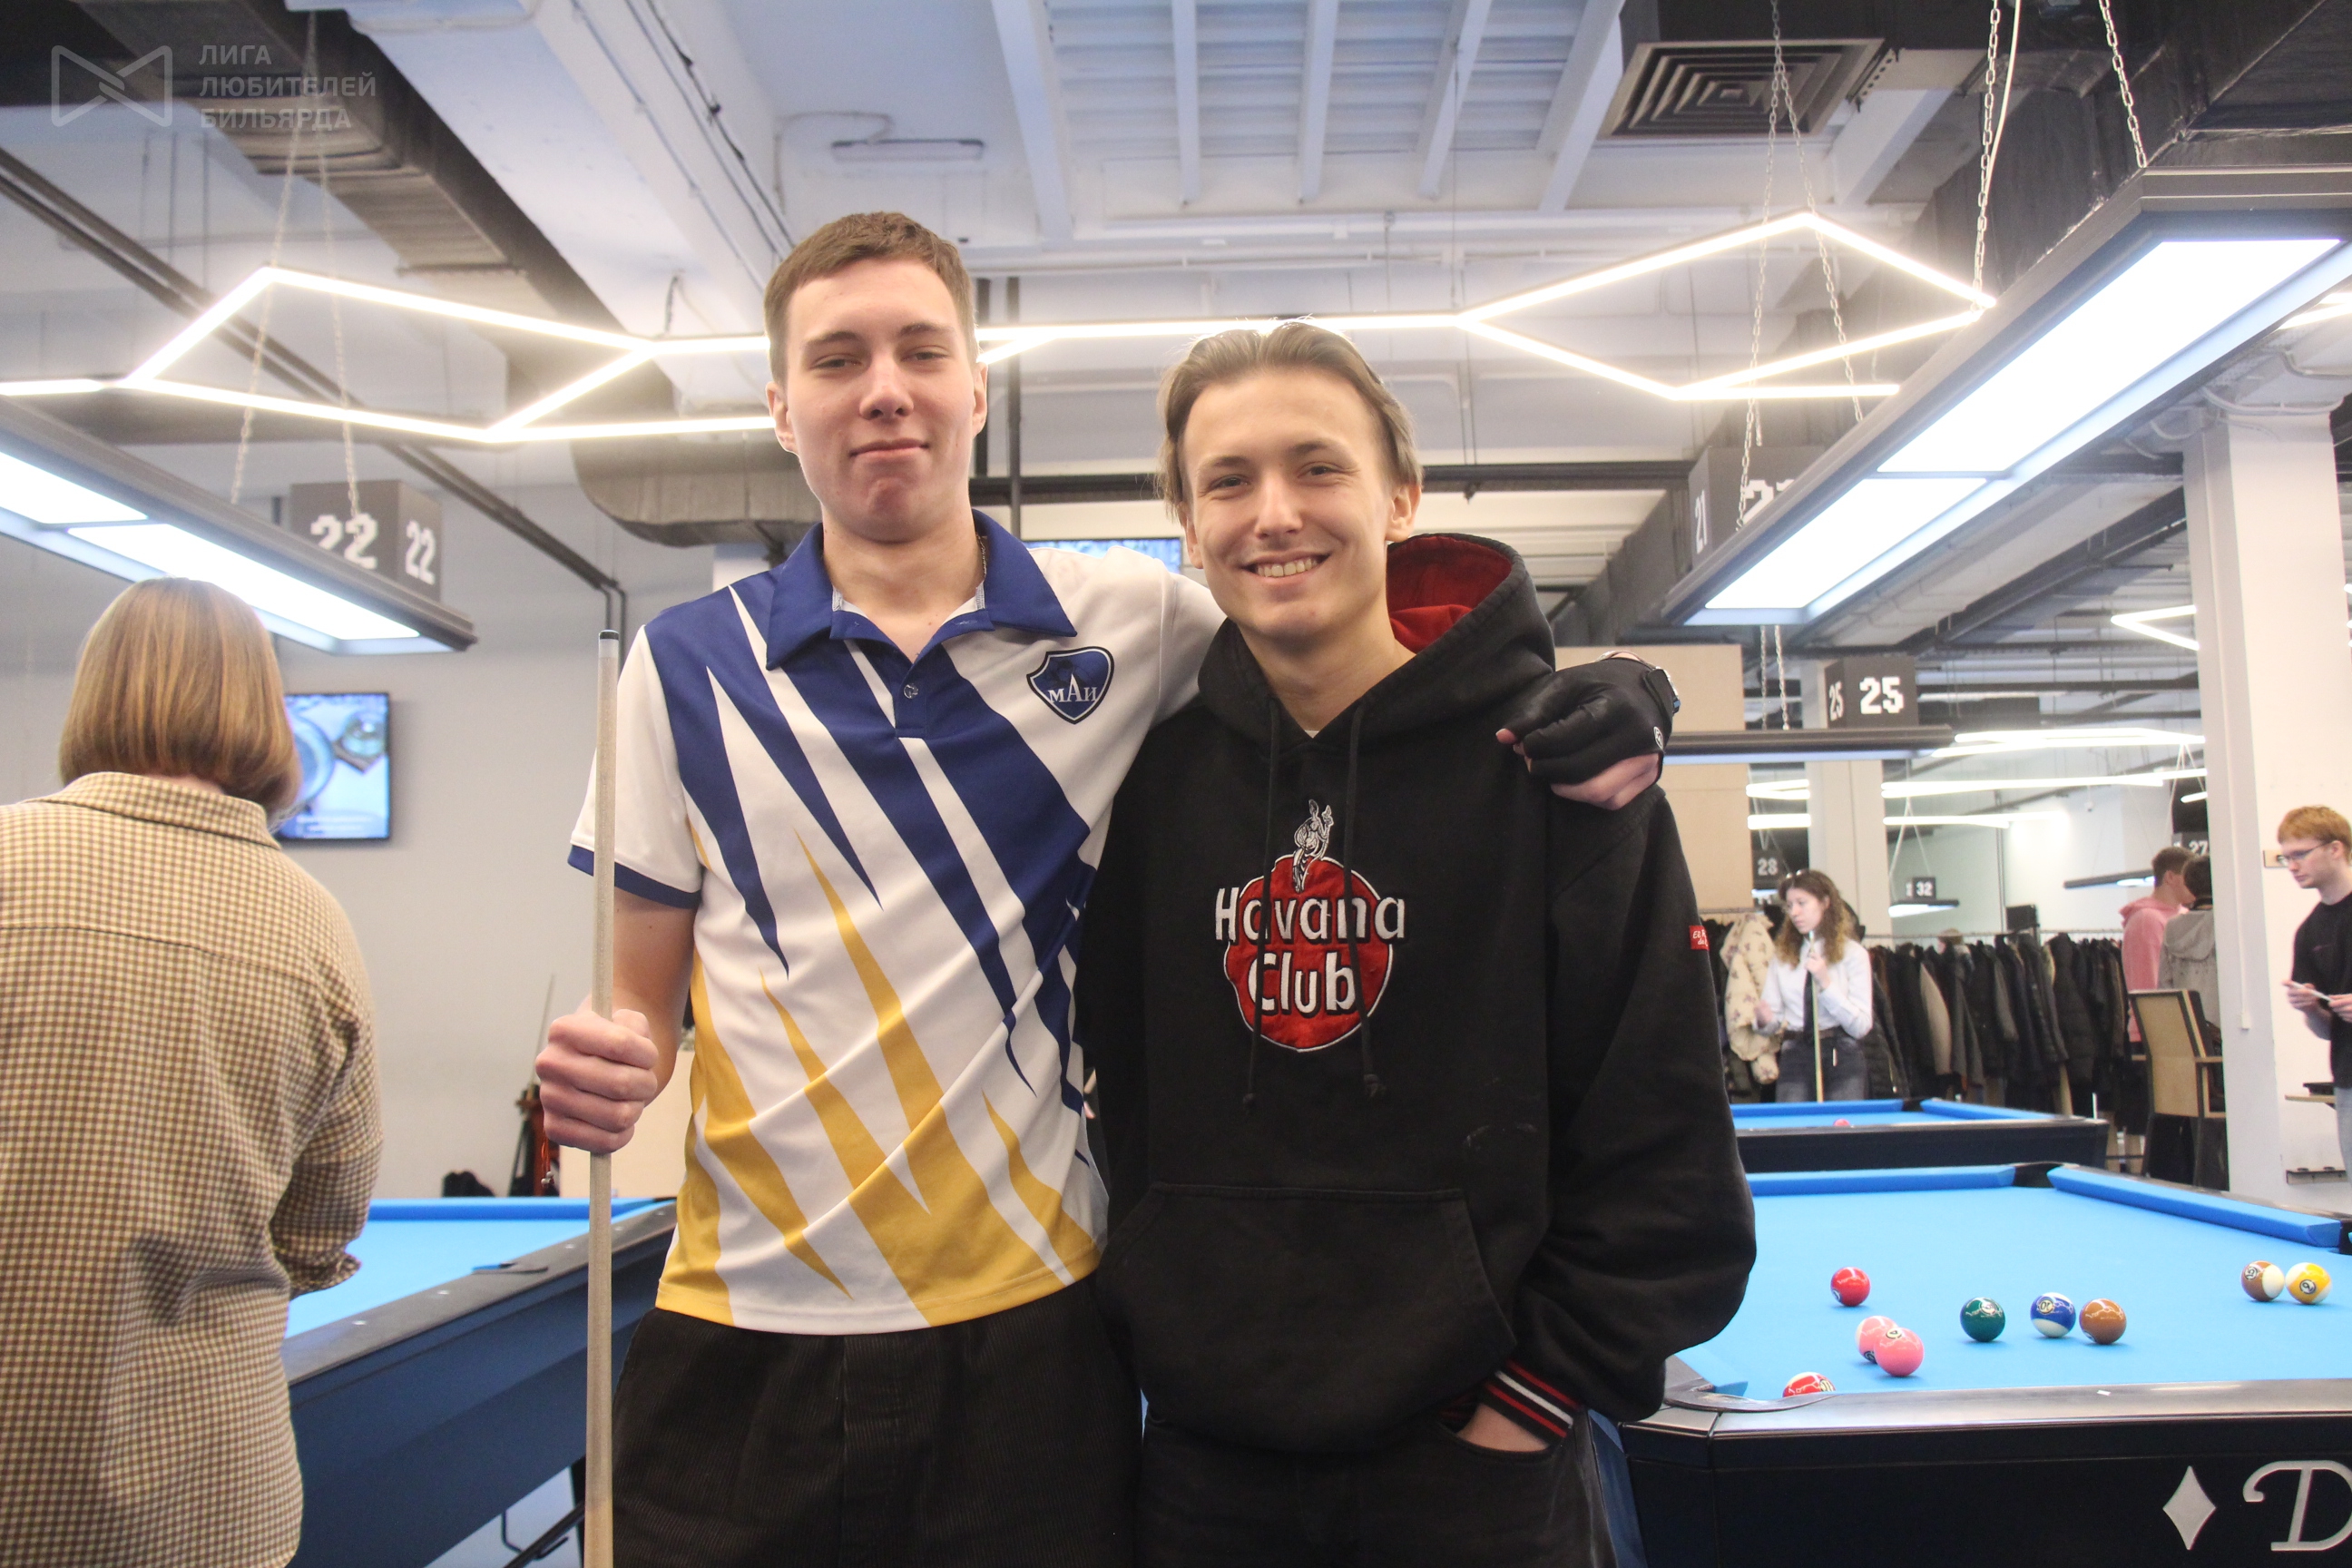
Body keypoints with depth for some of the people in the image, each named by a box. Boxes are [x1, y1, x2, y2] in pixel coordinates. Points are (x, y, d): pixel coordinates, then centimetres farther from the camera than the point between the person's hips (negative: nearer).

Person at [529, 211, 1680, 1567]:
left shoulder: (1133, 624, 0)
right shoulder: (688, 667, 1)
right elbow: (641, 996, 6)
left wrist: (1585, 707, -7)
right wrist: (602, 1067, -18)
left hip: (1033, 1325, 0)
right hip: (744, 1339, 1)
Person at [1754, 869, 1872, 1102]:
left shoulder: (1853, 953, 0)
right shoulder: (1782, 954, 9)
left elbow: (1861, 1027, -6)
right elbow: (1774, 1015, 7)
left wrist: (1826, 983, -16)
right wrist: (1765, 1019, -16)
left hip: (1843, 1058, -2)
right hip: (1795, 1058, 2)